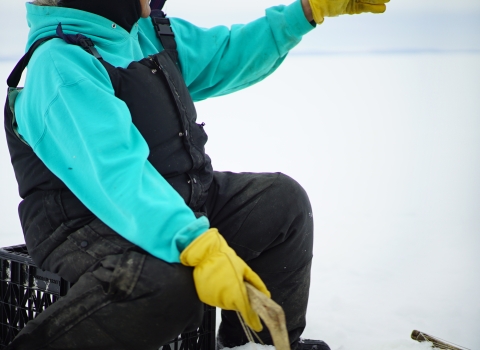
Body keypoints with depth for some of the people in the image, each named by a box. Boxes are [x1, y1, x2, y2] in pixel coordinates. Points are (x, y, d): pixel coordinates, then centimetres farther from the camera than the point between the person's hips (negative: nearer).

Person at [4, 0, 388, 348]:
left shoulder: (152, 35, 6)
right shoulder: (59, 63, -21)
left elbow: (230, 52, 18)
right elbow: (115, 171, -32)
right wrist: (196, 244, -40)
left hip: (173, 201, 9)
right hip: (90, 224, -9)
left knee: (283, 199, 3)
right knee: (170, 285, -37)